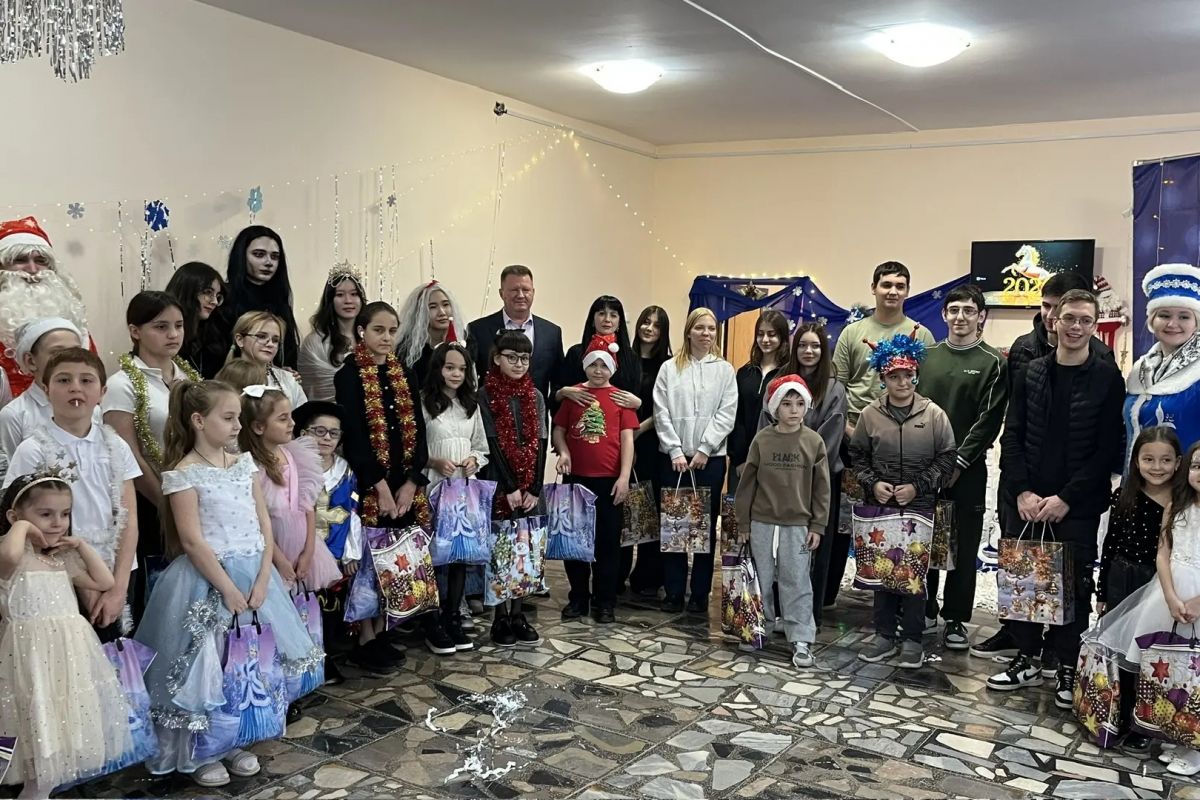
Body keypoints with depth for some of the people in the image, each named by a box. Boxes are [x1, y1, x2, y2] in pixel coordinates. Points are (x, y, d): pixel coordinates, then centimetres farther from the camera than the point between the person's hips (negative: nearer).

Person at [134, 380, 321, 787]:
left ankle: (234, 742, 29)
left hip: (254, 576, 6)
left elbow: (265, 526, 5)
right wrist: (229, 589, -14)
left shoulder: (244, 464, 6)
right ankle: (197, 754, 20)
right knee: (205, 667, 2)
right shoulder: (184, 473, -11)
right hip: (208, 581, -6)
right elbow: (192, 541, -15)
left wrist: (262, 580, -5)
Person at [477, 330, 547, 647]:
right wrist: (510, 488, -12)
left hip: (529, 486, 4)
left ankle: (518, 615, 14)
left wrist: (534, 489, -4)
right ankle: (501, 619, 6)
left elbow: (540, 444, 5)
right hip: (498, 484, -4)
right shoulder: (485, 395, -4)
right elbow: (492, 443, -9)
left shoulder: (536, 396, 9)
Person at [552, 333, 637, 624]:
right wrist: (563, 451, -10)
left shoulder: (620, 398, 0)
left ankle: (605, 601, 17)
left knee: (608, 540, 6)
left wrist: (624, 476, -9)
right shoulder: (573, 395, 5)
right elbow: (559, 430, 10)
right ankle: (578, 597, 23)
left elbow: (627, 439, -2)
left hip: (608, 480, -2)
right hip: (576, 478, 2)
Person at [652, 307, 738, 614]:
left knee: (706, 524, 4)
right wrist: (675, 451, -9)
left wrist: (704, 450, -10)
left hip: (710, 458, 0)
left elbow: (726, 414, -2)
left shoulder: (725, 370, 6)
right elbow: (661, 413, 0)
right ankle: (673, 591, 11)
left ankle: (700, 593, 12)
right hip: (673, 457, 0)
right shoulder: (669, 369, 6)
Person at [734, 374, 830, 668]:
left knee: (798, 583, 2)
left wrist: (817, 526, -1)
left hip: (798, 525, -1)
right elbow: (747, 483, 3)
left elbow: (821, 488, 2)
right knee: (762, 581, 11)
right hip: (762, 523, 1)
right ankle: (760, 630, 27)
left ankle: (801, 641, 8)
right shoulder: (761, 440, -2)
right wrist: (743, 523, 3)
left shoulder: (814, 442, -2)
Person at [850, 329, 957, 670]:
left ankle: (912, 638, 14)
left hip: (920, 506, -1)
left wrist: (918, 487, -10)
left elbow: (946, 459, -1)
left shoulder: (933, 414, -3)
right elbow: (858, 456, 9)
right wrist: (872, 484, -6)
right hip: (880, 504, 2)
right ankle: (885, 633, 19)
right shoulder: (869, 414, 1)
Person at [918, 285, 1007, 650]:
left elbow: (989, 420, -7)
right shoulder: (927, 356, 9)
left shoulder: (993, 362, -2)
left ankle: (955, 620, 15)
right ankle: (924, 610, 22)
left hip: (967, 469, -3)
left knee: (963, 547, 4)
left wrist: (958, 462, -12)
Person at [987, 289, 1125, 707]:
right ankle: (1026, 658, 22)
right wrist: (1022, 491, -8)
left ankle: (1068, 668, 19)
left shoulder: (1107, 379, -2)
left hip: (1078, 505, -2)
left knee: (1073, 585, 5)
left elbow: (1109, 449, -6)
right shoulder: (1031, 373, 6)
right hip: (1025, 501, 3)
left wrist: (1065, 498, -12)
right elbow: (1012, 436, 4)